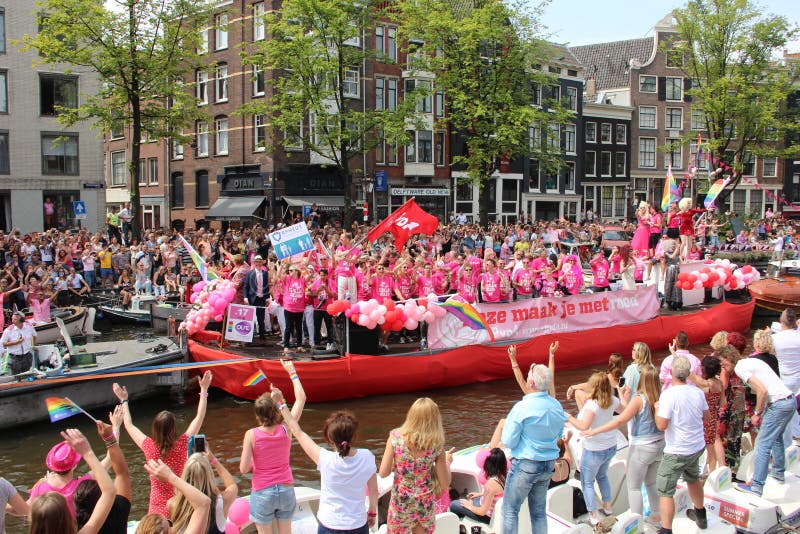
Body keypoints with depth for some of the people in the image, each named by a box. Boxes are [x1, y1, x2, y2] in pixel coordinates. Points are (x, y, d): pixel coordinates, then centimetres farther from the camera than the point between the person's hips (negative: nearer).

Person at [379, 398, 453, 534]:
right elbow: (445, 484, -7)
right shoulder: (436, 445, -13)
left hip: (400, 504, -1)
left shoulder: (396, 437, -14)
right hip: (426, 506, 1)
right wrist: (447, 461, 10)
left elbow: (383, 473, -11)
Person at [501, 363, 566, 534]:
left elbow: (508, 441, -14)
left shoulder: (522, 407, -19)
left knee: (510, 509, 6)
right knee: (539, 510, 17)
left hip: (526, 465, -6)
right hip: (549, 465, 6)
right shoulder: (557, 406, -1)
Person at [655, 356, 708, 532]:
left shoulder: (668, 394, -23)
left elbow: (661, 425, -23)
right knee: (693, 478, 31)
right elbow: (705, 415, 13)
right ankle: (700, 515, 49)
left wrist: (657, 408, -7)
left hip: (677, 452, -7)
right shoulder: (698, 392, -3)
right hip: (698, 447, 7)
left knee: (665, 491, 0)